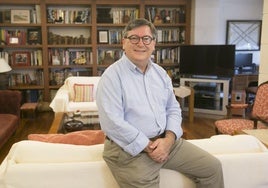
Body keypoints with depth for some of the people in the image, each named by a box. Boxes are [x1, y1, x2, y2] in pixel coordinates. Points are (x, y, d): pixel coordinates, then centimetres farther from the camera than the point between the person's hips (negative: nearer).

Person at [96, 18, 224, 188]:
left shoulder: (160, 73, 11)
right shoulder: (112, 76, -11)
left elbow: (173, 109, 10)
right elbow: (112, 123, -19)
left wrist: (169, 139, -8)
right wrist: (148, 147, -18)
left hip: (166, 140, 6)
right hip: (130, 147, -6)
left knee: (212, 167, 6)